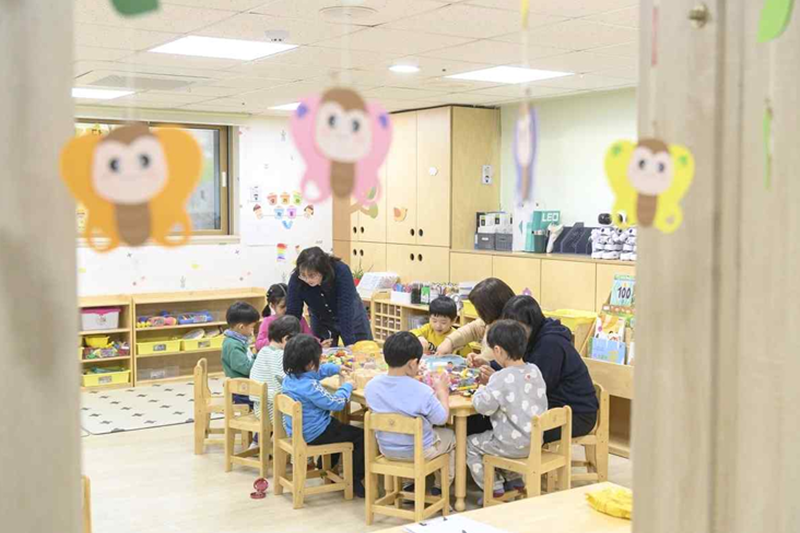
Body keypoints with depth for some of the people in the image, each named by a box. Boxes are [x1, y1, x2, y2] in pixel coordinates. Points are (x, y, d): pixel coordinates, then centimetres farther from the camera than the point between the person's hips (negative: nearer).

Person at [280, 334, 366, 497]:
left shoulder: (289, 377, -2)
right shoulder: (310, 386, -31)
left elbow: (318, 371, 18)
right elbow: (336, 403, -21)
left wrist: (337, 369, 18)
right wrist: (347, 386, -6)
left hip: (297, 430, 10)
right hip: (314, 434, -9)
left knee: (339, 427, 33)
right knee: (361, 436, 0)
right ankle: (355, 481, 8)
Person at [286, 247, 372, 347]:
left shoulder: (341, 272, -34)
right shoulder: (296, 280, -27)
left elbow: (346, 309, -36)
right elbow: (292, 312, -24)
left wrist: (349, 342, -40)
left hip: (351, 317, -1)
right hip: (321, 322, 2)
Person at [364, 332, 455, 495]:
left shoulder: (371, 386, -15)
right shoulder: (422, 391, -30)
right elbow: (441, 419, -14)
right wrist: (442, 390, -1)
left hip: (387, 449, 5)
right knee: (451, 435, 26)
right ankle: (442, 487, 34)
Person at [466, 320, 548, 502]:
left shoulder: (501, 379, -23)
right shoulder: (535, 371, 0)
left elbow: (483, 406, -25)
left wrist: (480, 391, -5)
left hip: (514, 445, -8)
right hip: (536, 440, 8)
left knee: (470, 444, 11)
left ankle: (494, 488, 14)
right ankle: (513, 479, 33)